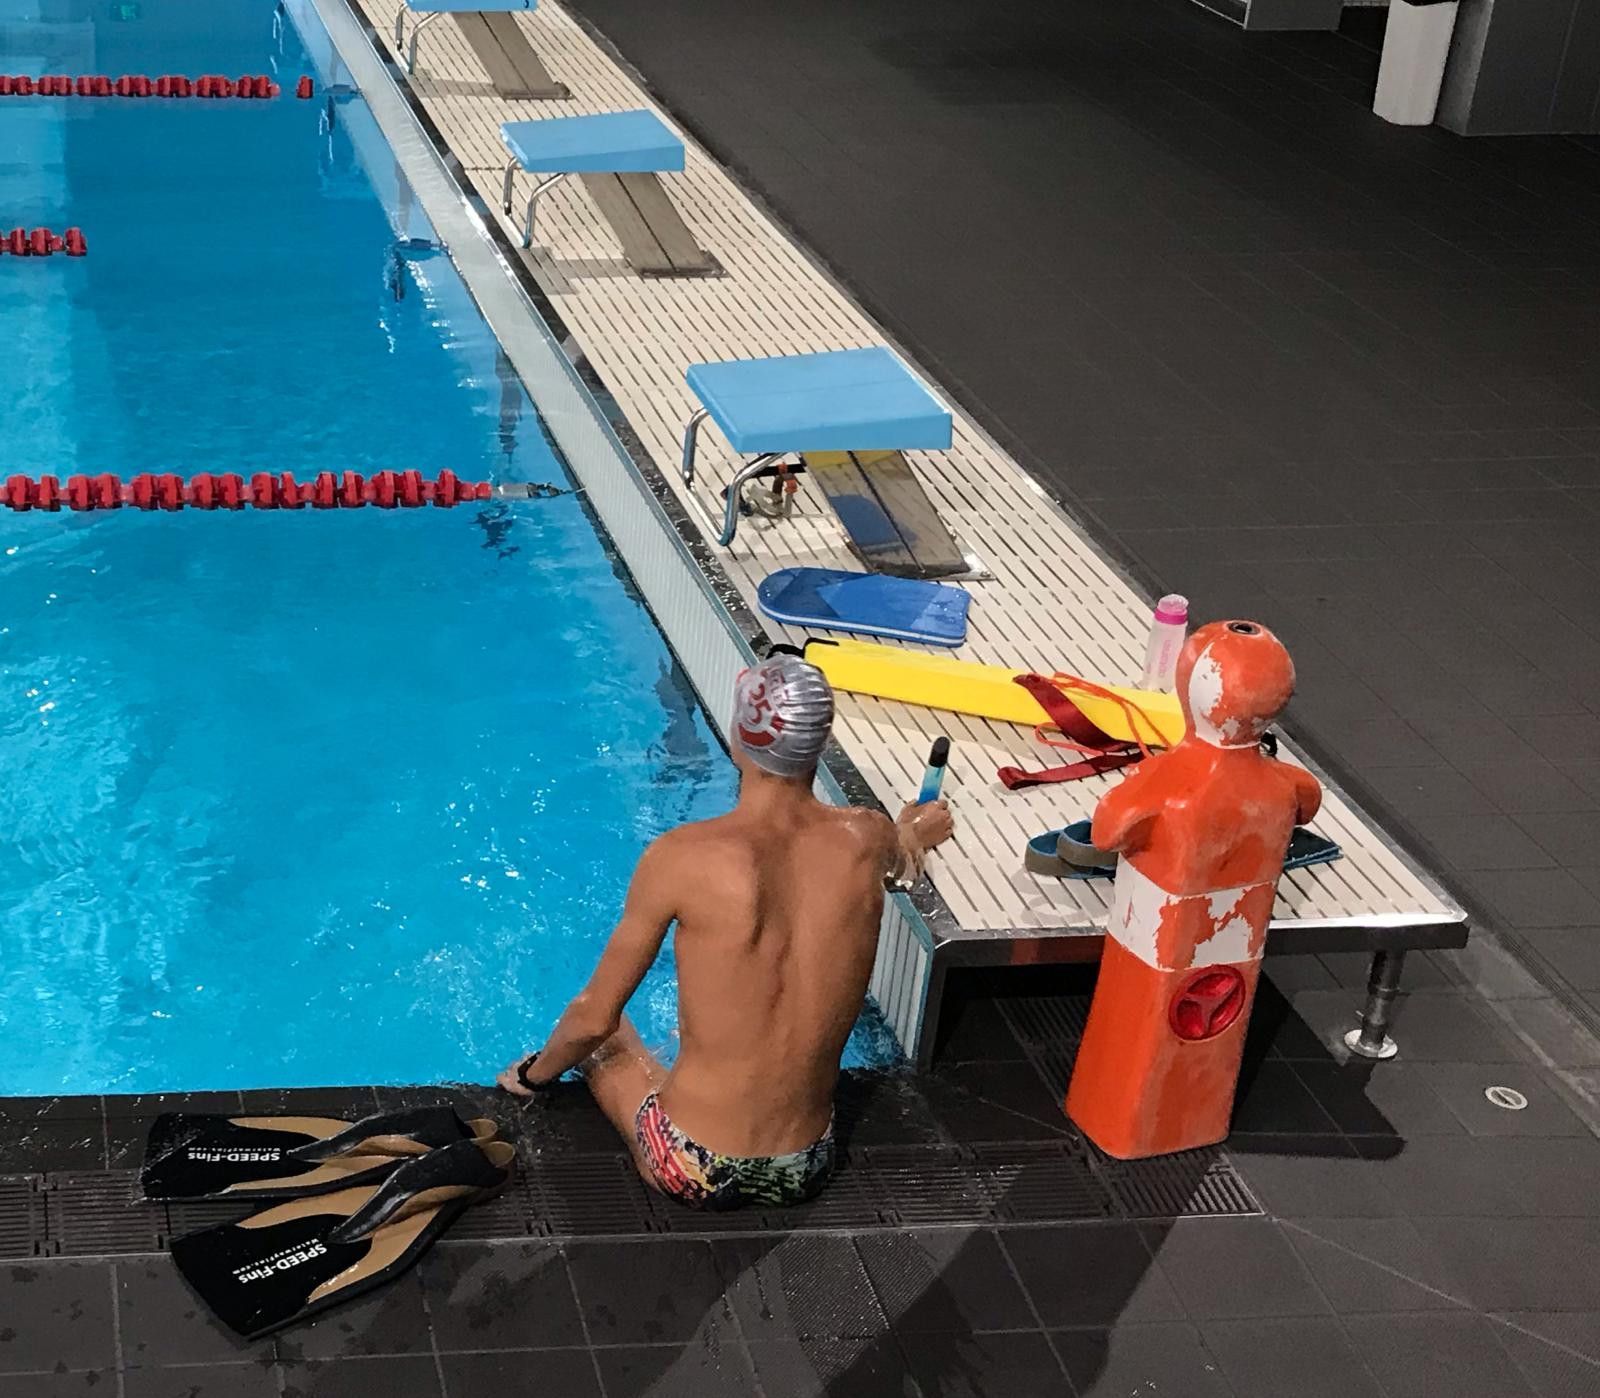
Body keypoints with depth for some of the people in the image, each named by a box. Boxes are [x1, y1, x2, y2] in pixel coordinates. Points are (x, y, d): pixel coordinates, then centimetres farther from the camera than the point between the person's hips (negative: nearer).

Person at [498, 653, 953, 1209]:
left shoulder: (683, 858, -20)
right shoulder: (867, 840, -10)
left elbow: (593, 1019, -9)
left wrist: (532, 1074, 13)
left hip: (696, 1172, -4)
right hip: (806, 1170, 4)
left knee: (593, 1027, 26)